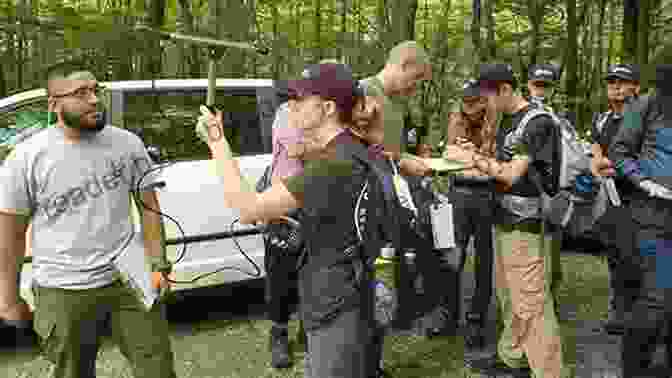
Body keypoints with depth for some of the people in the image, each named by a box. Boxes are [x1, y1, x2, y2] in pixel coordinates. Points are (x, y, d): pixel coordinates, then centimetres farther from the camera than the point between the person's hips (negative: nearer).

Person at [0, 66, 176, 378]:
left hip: (131, 278, 2)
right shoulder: (26, 158, -7)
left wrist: (158, 264, 1)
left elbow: (149, 206, 7)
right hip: (64, 292, -2)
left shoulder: (128, 144, 0)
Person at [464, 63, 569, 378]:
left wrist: (474, 158, -11)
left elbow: (512, 174, -17)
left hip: (527, 225, -9)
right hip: (504, 220, 9)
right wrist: (472, 158, 1)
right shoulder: (507, 121, 13)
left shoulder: (538, 122, -14)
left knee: (531, 303, -5)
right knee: (508, 296, 18)